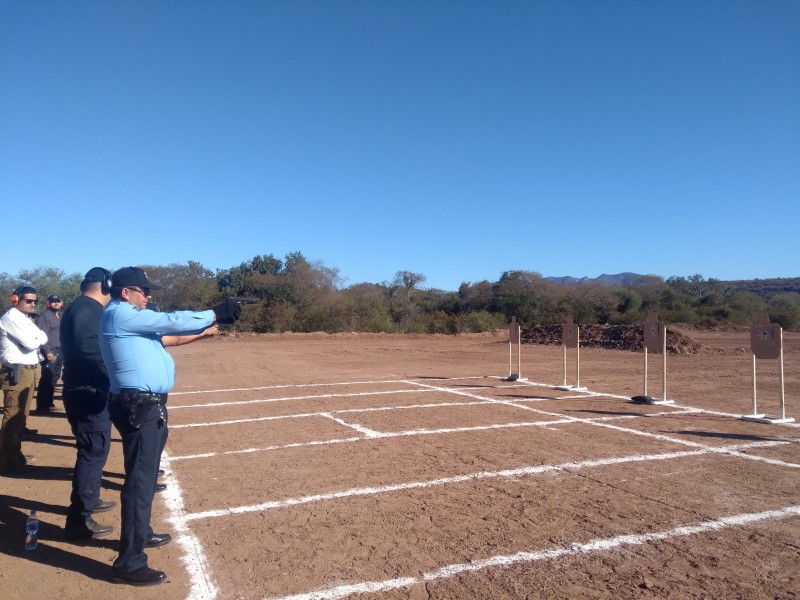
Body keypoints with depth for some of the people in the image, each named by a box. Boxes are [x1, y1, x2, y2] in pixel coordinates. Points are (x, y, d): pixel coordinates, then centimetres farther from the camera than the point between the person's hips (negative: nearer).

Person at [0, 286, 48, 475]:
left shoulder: (25, 318, 17)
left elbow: (43, 339, 14)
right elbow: (30, 343, -18)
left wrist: (34, 337, -3)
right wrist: (37, 338, 0)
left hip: (29, 371, 9)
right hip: (17, 373, -9)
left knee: (20, 416, 16)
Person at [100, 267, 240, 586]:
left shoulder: (130, 318, 18)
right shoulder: (120, 314, -13)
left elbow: (167, 337, 20)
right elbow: (172, 321, -16)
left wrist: (204, 332, 13)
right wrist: (215, 313, -10)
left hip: (148, 405, 11)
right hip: (138, 407, -11)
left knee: (145, 474, 22)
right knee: (140, 480, -9)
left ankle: (141, 533, 38)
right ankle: (129, 563, -3)